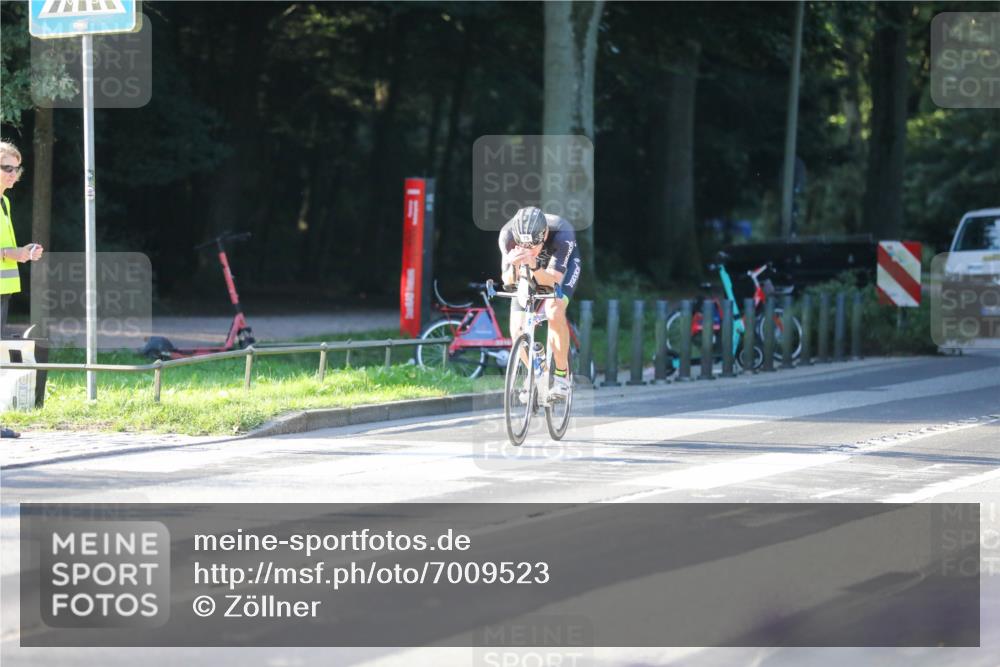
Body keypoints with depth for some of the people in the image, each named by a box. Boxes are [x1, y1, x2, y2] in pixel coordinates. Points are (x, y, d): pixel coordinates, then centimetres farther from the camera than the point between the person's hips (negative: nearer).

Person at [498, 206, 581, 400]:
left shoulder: (561, 233, -40)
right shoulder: (508, 234, -34)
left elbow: (553, 280, -42)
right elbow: (508, 281, -31)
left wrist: (533, 266, -61)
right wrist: (514, 266, -53)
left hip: (561, 266, -3)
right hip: (527, 273, 3)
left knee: (554, 312, -31)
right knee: (518, 331, -11)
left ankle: (561, 375, -15)